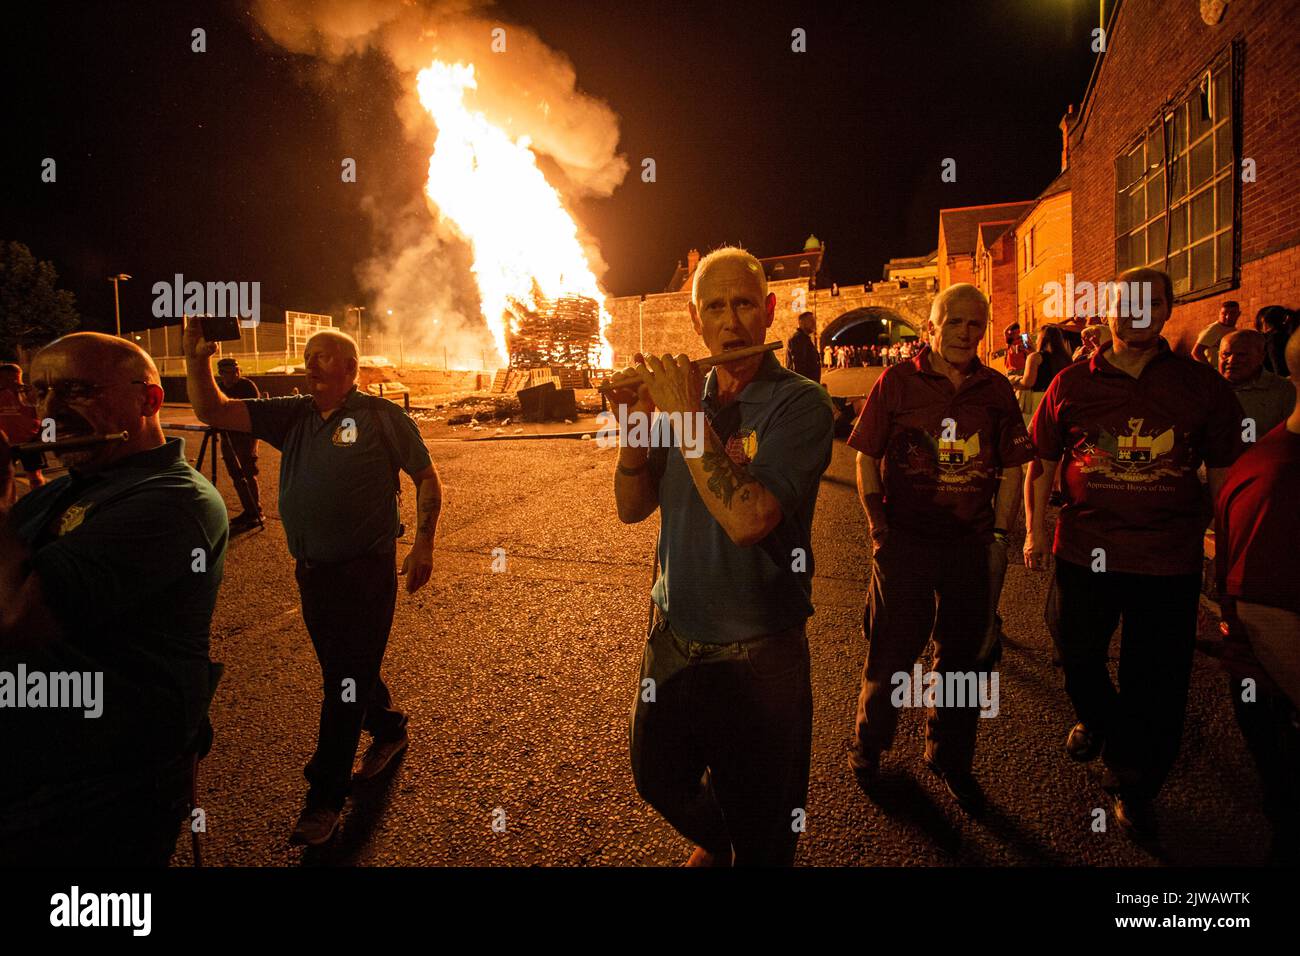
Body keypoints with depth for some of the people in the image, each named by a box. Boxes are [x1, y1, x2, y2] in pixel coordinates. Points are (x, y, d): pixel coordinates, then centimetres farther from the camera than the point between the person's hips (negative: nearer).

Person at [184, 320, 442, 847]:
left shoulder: (381, 417, -7)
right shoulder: (292, 416, 7)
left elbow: (426, 476, -3)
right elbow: (213, 412, 3)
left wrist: (423, 543, -6)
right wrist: (196, 359, -13)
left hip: (366, 571, -6)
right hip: (312, 570, 6)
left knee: (347, 679, 1)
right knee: (345, 669, 19)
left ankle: (325, 796, 12)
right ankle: (389, 730, 44)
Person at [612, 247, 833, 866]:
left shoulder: (800, 404, -16)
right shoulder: (683, 394, 1)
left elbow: (748, 520, -30)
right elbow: (632, 510, 2)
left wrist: (689, 416, -25)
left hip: (756, 656, -5)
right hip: (672, 640, 6)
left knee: (760, 834, 14)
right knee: (659, 782, 28)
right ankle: (712, 841, 57)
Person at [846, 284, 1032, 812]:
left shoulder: (996, 389, 4)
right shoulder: (897, 381, -4)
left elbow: (1011, 470, 9)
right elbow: (867, 459, -2)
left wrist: (1000, 535, 5)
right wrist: (879, 526, -6)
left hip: (971, 545, 3)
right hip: (905, 541, -3)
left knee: (962, 657, 14)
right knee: (891, 654, 5)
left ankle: (951, 759, 34)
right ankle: (867, 748, 30)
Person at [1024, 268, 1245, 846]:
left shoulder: (1202, 385, 0)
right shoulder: (1072, 384, 1)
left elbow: (1225, 473, 5)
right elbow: (1041, 464, 7)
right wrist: (1035, 531, 2)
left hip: (1170, 559, 0)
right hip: (1084, 549, 1)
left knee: (1156, 680, 8)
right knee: (1077, 656, 14)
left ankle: (1134, 786, 29)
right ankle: (1096, 719, 48)